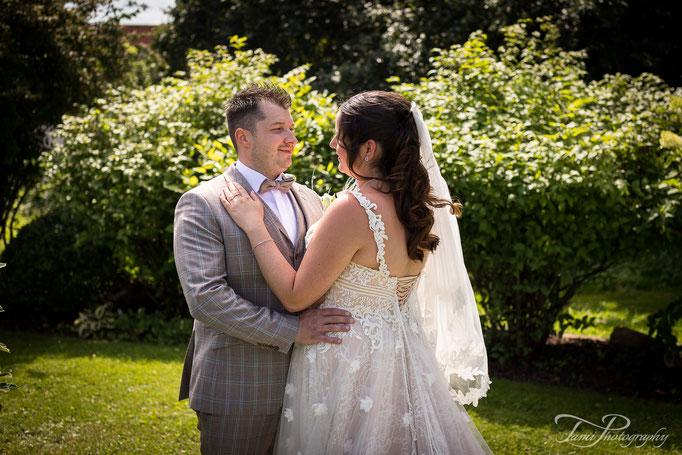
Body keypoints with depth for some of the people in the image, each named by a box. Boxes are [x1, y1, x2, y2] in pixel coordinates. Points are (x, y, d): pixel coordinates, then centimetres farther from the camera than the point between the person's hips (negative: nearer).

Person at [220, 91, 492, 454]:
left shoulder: (353, 210, -24)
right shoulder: (416, 205, 0)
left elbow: (295, 296, -18)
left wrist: (254, 226, -12)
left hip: (347, 357, -8)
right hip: (402, 353, 8)